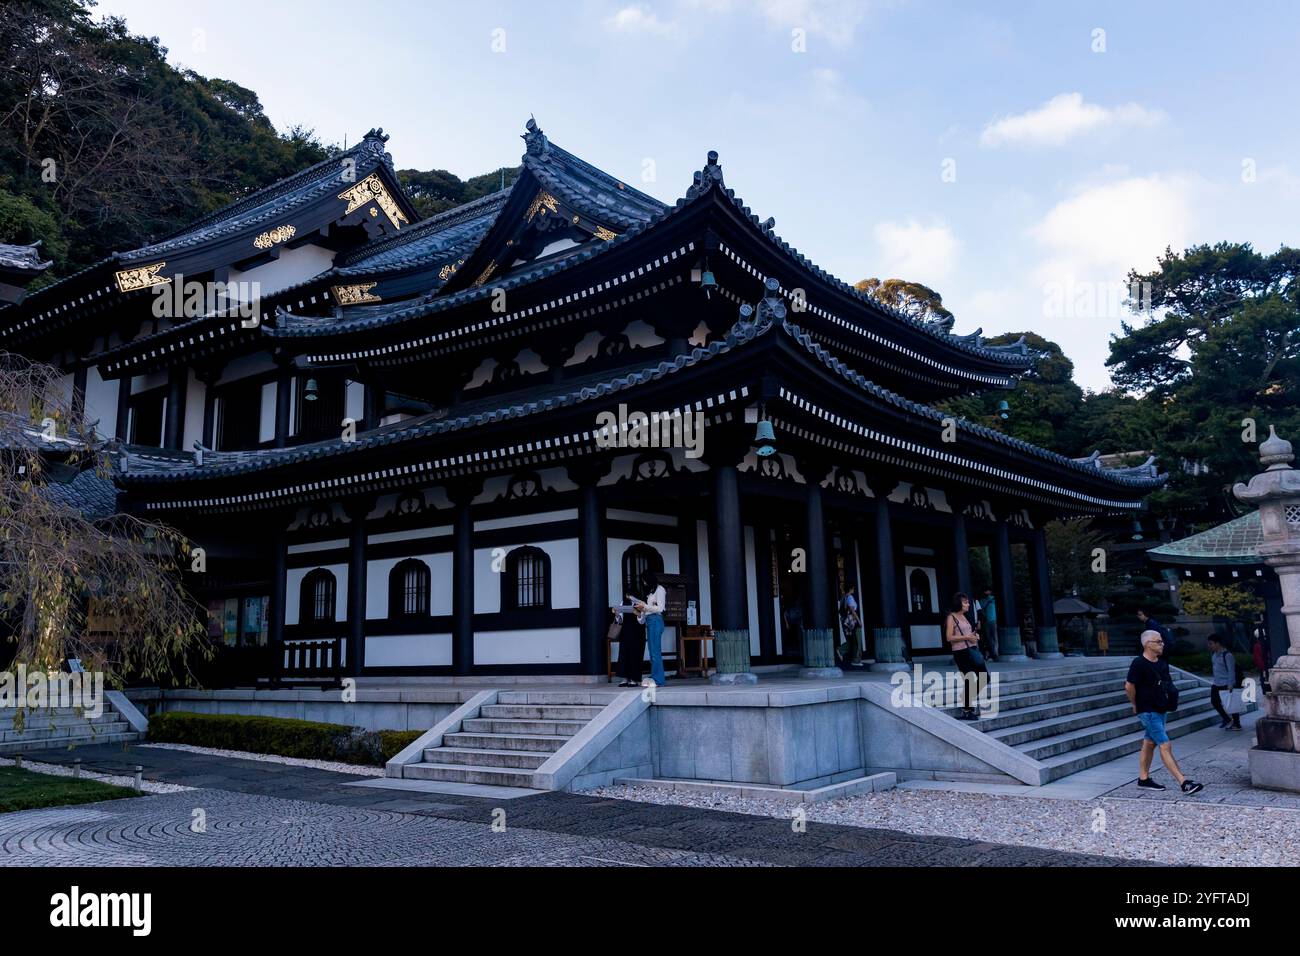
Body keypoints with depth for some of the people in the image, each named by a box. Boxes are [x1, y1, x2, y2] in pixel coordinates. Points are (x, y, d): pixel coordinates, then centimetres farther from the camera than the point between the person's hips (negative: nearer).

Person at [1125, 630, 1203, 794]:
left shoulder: (1162, 663, 8)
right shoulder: (1139, 663, -17)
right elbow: (1129, 686, -15)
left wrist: (1166, 701, 13)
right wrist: (1136, 705, -6)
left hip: (1160, 709, 8)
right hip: (1148, 711, -8)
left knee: (1150, 743, 14)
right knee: (1165, 746, -10)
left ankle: (1143, 779, 23)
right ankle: (1184, 783, -12)